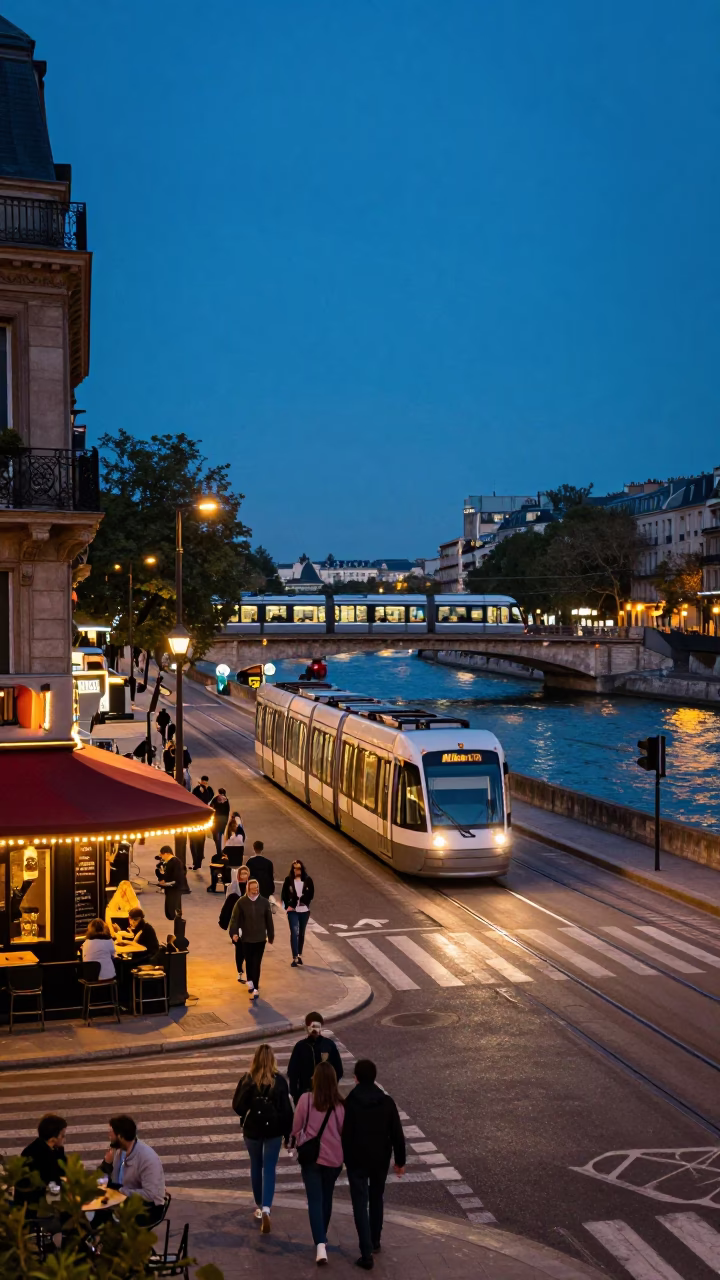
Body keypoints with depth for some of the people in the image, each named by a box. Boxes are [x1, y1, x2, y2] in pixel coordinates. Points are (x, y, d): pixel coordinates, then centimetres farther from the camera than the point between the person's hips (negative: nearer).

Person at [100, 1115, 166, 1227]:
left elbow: (151, 1195, -29)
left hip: (148, 1209, -7)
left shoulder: (148, 1158, -24)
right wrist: (107, 1163, -13)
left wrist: (120, 1190, -24)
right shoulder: (119, 1151, -1)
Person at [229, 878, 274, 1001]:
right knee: (249, 961, 13)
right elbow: (235, 918, -7)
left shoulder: (264, 902, -2)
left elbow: (269, 920, 6)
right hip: (246, 938, 0)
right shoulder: (241, 902, -6)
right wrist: (234, 932, -19)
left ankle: (255, 989, 0)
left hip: (260, 938, 0)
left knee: (256, 963, -3)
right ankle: (250, 982, 36)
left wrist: (271, 935, 11)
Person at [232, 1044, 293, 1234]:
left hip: (252, 1129, 1)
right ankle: (266, 1209, -13)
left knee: (256, 1167, 20)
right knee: (269, 1170, 5)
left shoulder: (247, 1079, -10)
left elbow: (237, 1106, -9)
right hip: (273, 1130, -1)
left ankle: (259, 1206, 31)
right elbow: (286, 1109, -7)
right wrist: (288, 1134, 3)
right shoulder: (279, 1081, -11)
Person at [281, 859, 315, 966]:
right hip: (292, 910, -2)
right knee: (294, 932, -12)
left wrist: (303, 900, -13)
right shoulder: (288, 880, -2)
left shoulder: (307, 880, 0)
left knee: (301, 933, 14)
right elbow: (284, 894, 2)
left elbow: (311, 894, 2)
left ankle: (299, 955, 29)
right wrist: (287, 906, -9)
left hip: (304, 910, 2)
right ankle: (295, 958, -15)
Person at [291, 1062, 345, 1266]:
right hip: (334, 1157, 2)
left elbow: (296, 1128, -3)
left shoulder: (306, 1100, -15)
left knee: (315, 1200, 2)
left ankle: (320, 1244, -12)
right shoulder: (340, 1105, -13)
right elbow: (344, 1132, 0)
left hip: (310, 1156, -2)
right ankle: (322, 1239, 35)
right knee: (326, 1198, 20)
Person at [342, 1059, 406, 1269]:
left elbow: (342, 1134, -8)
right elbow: (397, 1134, -4)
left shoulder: (348, 1103, -13)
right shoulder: (387, 1102, -7)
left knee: (360, 1205, 2)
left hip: (356, 1160, -3)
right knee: (376, 1199, 23)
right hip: (380, 1159, 3)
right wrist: (400, 1160, 6)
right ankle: (375, 1242, 35)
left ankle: (367, 1253, -5)